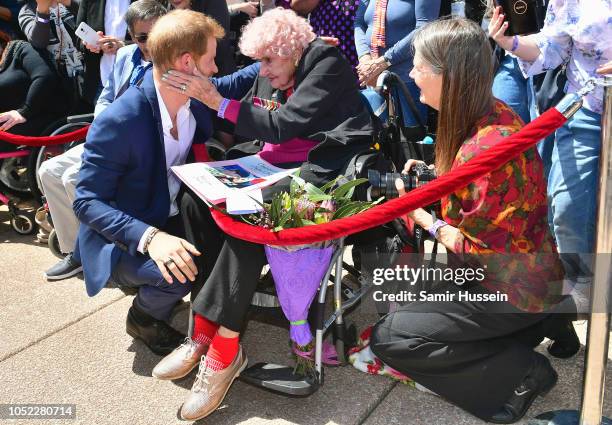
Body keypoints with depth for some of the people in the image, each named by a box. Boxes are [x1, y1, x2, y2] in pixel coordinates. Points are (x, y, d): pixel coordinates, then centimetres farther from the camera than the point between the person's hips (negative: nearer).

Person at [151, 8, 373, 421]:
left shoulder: (327, 65, -8)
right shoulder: (271, 76, 14)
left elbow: (281, 127, -19)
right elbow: (252, 126, 15)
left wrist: (217, 100, -19)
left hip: (321, 171, -8)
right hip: (275, 166, 8)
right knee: (196, 199, -14)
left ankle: (225, 346, -26)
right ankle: (206, 329, -13)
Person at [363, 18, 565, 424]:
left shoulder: (485, 150, -31)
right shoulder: (493, 112, -3)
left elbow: (479, 253, -23)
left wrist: (423, 217, -12)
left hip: (512, 290, -9)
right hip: (522, 271, 9)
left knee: (388, 337, -8)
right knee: (407, 308, 22)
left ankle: (521, 372, -4)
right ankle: (541, 323, 14)